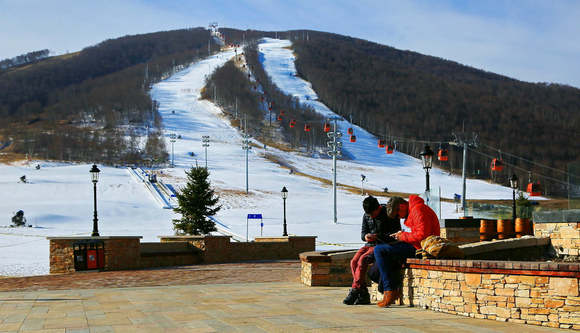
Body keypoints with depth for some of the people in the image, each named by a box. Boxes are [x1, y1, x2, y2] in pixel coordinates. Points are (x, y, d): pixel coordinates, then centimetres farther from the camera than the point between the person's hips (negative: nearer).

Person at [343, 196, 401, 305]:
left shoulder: (389, 214, -7)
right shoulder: (366, 216, 11)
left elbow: (396, 234, -9)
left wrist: (378, 236, -22)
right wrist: (365, 237, -11)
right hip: (369, 245, 6)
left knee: (362, 260, -28)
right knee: (354, 261, -20)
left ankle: (354, 291, -20)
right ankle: (363, 295, -19)